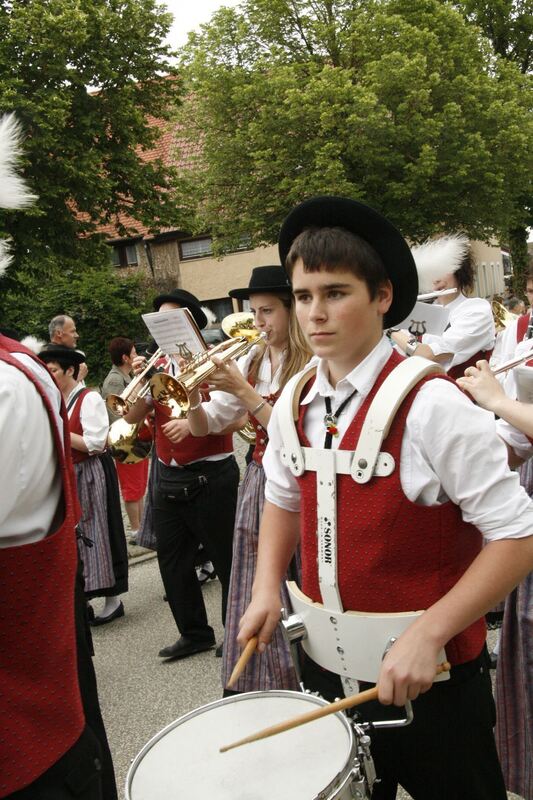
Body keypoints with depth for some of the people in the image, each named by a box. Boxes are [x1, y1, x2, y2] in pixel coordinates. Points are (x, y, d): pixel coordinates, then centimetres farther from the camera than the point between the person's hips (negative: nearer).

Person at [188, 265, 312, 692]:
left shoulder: (313, 365, -10)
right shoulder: (249, 362, 9)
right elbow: (203, 427, 8)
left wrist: (243, 390, -20)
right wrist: (194, 396, -13)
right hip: (258, 484, 6)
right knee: (256, 599, 11)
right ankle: (255, 686, 27)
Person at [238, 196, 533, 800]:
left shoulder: (429, 405, -21)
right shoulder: (293, 402, -3)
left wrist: (428, 635, -24)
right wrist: (266, 588, 0)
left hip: (428, 676, -5)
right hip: (327, 665, 5)